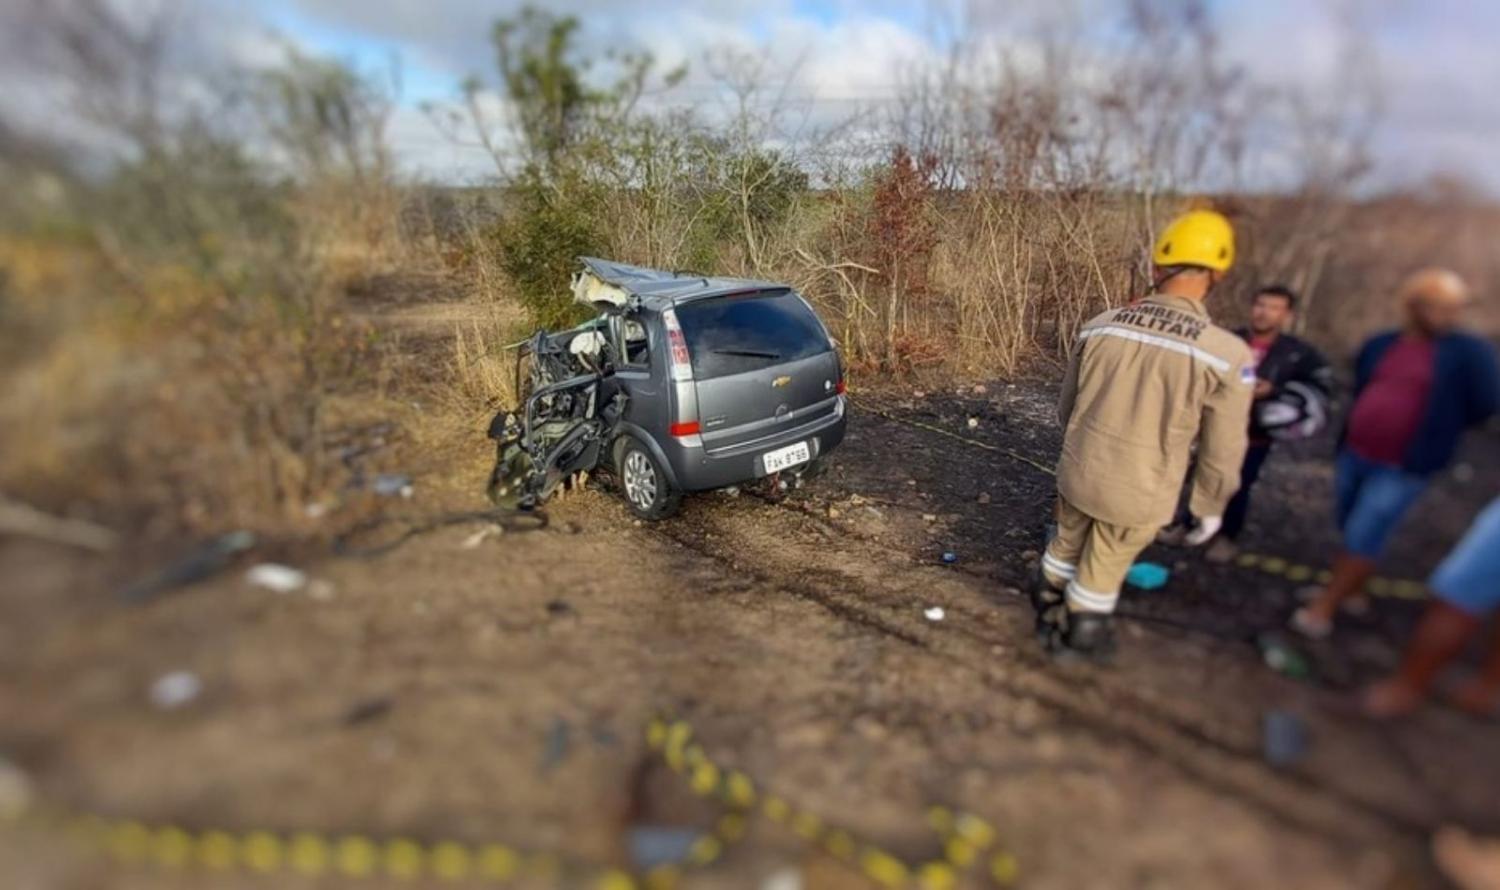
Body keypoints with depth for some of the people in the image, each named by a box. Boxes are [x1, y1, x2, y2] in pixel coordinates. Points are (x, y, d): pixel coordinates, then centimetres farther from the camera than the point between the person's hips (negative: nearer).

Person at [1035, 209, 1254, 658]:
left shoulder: (1099, 326, -8)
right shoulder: (1226, 353, -18)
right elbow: (1222, 451, -9)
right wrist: (1209, 508, 7)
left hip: (1078, 472, 3)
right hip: (1138, 493, -3)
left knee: (1067, 544, 26)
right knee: (1103, 568, 18)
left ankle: (1048, 610, 47)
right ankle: (1079, 634, 40)